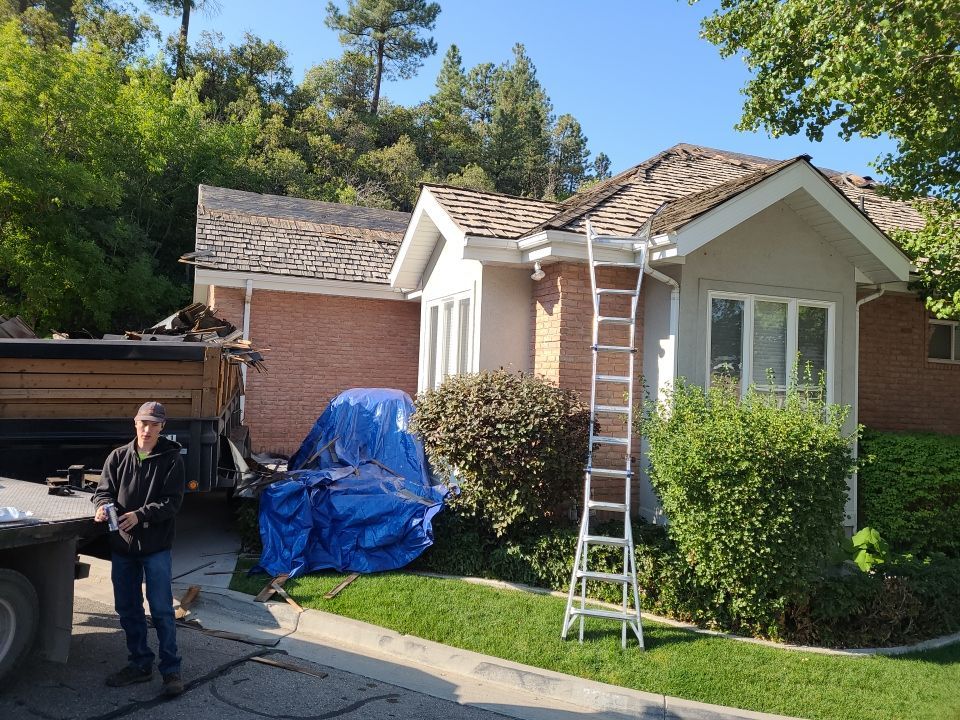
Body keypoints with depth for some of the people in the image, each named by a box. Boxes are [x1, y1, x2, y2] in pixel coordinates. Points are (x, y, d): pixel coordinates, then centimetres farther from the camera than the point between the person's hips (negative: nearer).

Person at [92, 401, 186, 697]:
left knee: (161, 609, -2)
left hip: (156, 546, -4)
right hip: (122, 545, 4)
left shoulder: (171, 459, -6)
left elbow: (172, 502, -11)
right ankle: (140, 664, 29)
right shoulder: (118, 457, 4)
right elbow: (104, 490, 6)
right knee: (127, 609, 14)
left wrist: (140, 515, -24)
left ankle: (171, 669, 9)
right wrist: (103, 505, -17)